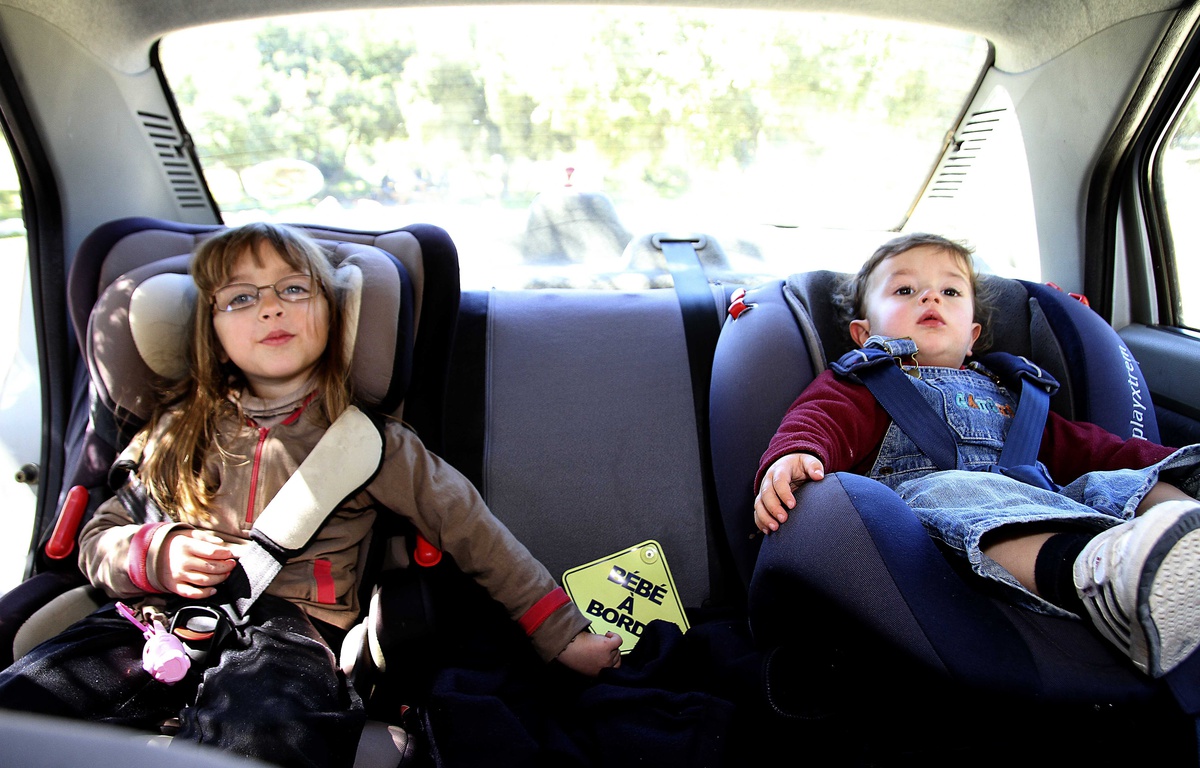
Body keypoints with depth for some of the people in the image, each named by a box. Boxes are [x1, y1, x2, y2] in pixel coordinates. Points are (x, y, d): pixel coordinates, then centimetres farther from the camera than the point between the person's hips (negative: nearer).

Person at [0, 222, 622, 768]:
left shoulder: (363, 438, 6)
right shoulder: (178, 429, 15)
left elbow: (472, 531, 5)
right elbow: (97, 539, 20)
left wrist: (561, 634, 2)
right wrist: (157, 554, -5)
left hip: (289, 627, -3)